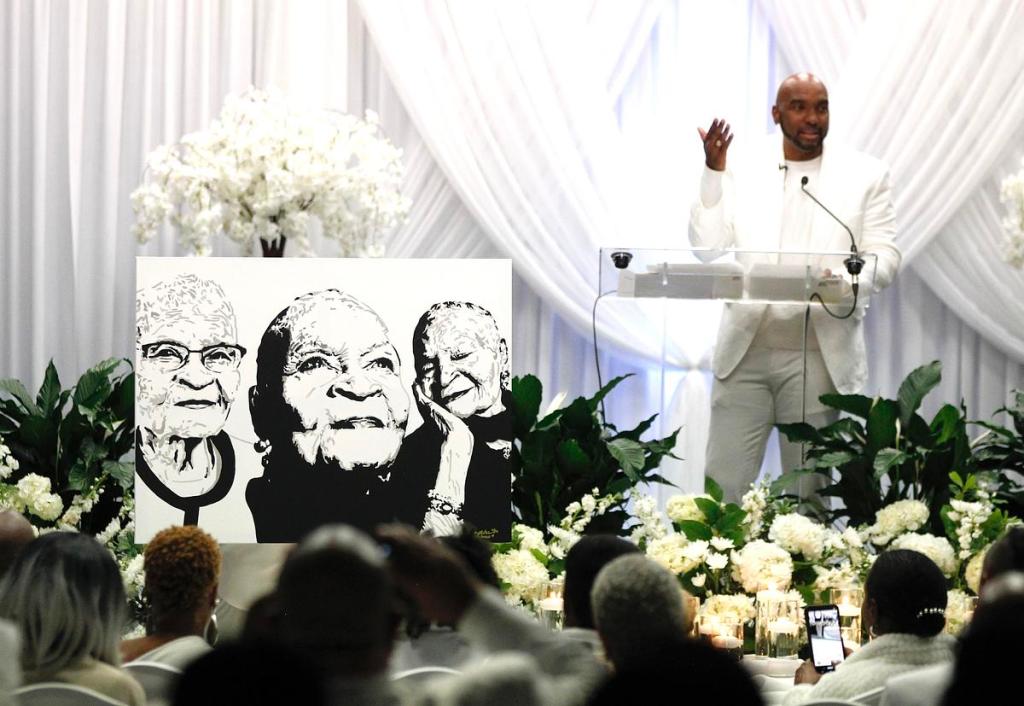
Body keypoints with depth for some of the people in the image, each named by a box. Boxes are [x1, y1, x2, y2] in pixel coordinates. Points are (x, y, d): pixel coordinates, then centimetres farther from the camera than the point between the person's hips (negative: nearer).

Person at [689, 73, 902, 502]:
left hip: (819, 355, -1)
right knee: (722, 487, -1)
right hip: (745, 351, 1)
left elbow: (885, 256, 1)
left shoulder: (866, 175, 5)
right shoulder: (743, 170, 7)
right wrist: (714, 172, -8)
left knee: (807, 492, 4)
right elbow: (707, 247, 2)